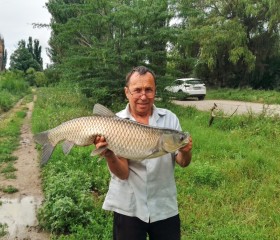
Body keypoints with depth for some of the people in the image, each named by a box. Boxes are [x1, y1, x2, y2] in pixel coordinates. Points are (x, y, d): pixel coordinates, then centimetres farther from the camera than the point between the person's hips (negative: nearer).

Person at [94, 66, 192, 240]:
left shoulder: (169, 118, -3)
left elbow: (183, 163, -3)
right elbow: (122, 173, -14)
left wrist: (185, 152, -25)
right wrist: (109, 156, -35)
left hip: (165, 207, 2)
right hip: (128, 209, -1)